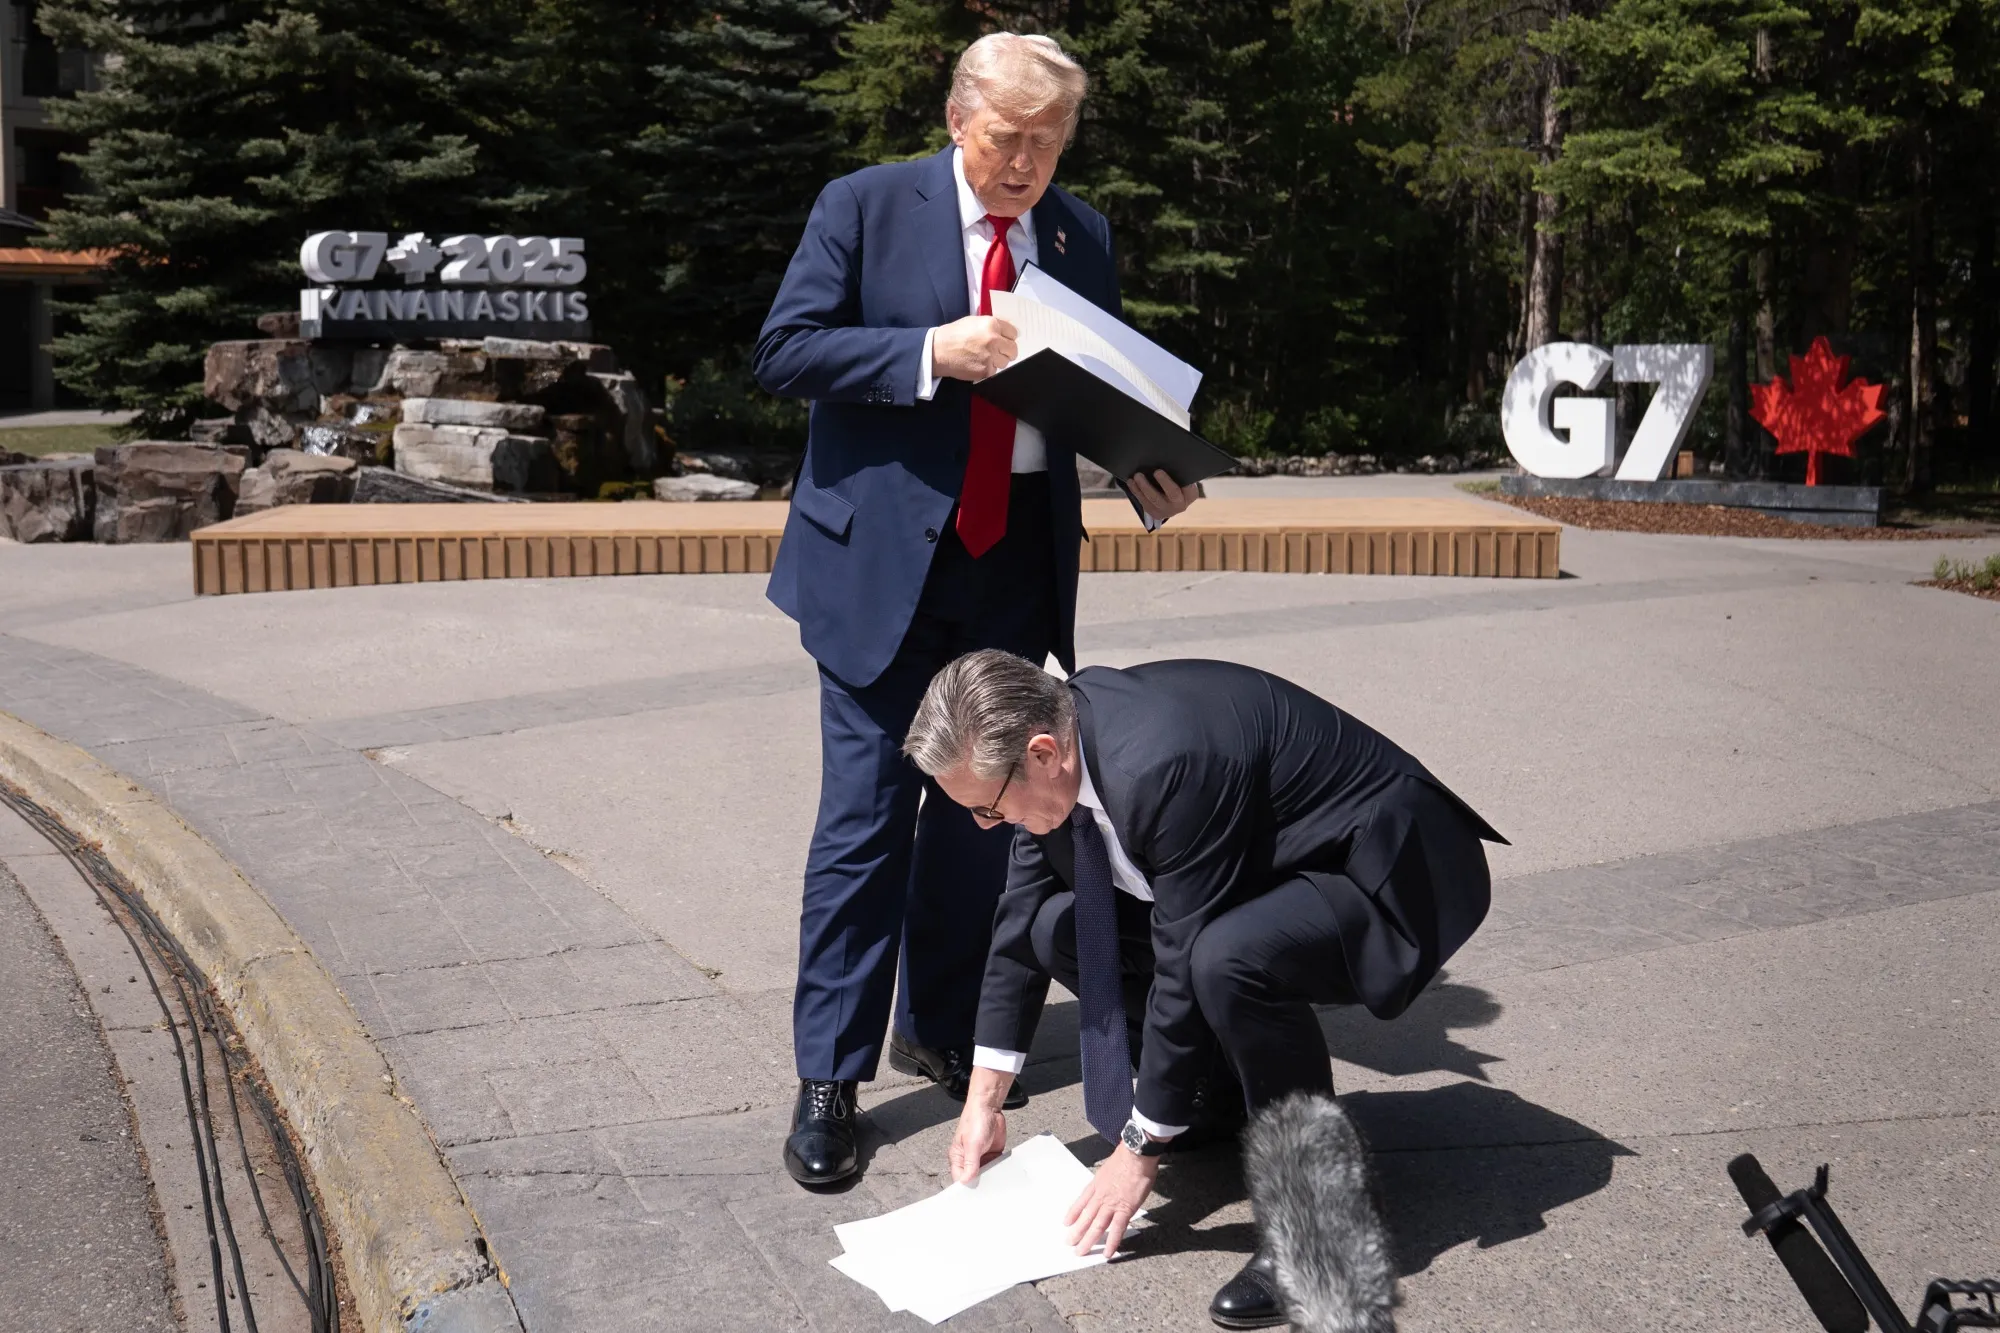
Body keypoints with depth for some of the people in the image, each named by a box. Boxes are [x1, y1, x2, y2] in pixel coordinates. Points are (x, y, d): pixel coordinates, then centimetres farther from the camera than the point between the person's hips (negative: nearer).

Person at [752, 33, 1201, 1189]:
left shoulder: (1082, 236, 9)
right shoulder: (865, 207, -2)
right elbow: (784, 350, -9)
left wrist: (1149, 471, -8)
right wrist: (932, 352, -21)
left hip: (1017, 566, 5)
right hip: (883, 558, -4)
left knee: (980, 812, 13)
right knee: (868, 818, -3)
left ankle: (943, 1032, 30)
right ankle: (831, 1077, 8)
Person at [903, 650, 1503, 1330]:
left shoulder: (1161, 764, -34)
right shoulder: (1056, 731, -7)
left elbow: (1184, 971, -27)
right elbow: (1020, 920, 3)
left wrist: (1140, 1150, -16)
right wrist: (985, 1100, 6)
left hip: (1390, 870, -8)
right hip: (1267, 867, 9)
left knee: (1223, 961, -37)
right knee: (1054, 928, -4)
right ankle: (1229, 1088, 14)